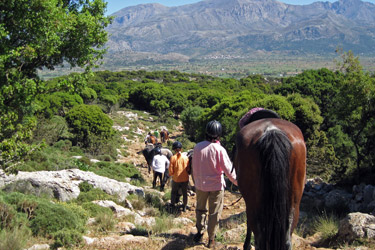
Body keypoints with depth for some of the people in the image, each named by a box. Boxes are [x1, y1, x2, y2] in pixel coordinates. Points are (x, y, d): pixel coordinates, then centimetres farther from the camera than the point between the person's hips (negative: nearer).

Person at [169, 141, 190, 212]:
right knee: (185, 193, 16)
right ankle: (184, 207, 22)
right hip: (185, 179, 1)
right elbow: (188, 169, 2)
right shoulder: (186, 157, -7)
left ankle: (172, 205, 24)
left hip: (176, 179, -1)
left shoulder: (173, 158, -13)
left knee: (174, 192, 19)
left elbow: (171, 170, -10)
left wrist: (170, 174, 9)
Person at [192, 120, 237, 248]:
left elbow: (194, 167, 4)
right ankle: (211, 239, 17)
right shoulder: (219, 149, -18)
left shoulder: (198, 147, -7)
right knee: (214, 213, 9)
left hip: (200, 185, 3)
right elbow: (228, 170, -17)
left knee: (200, 209, 22)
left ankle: (200, 232, 33)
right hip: (216, 185, -3)